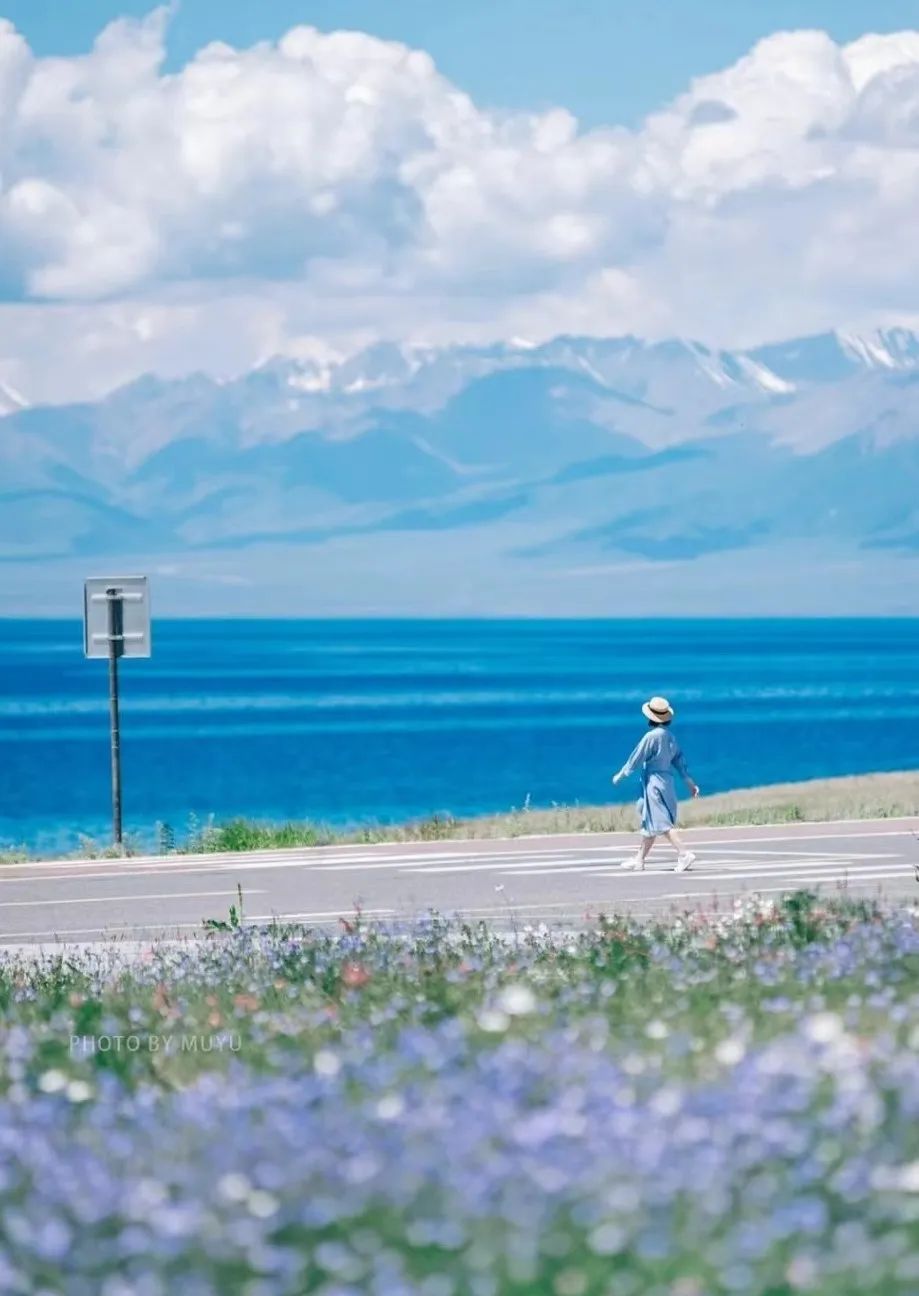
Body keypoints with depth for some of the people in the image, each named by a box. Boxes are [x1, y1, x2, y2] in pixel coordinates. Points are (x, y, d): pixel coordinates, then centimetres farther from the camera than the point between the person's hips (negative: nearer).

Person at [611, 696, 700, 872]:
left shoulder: (651, 737, -17)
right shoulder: (670, 737, 8)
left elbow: (635, 759, -12)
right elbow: (679, 760, 12)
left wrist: (620, 776, -1)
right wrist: (689, 781, 15)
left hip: (654, 782, -9)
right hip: (667, 782, 9)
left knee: (662, 823, -11)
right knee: (649, 823, 15)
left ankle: (684, 854, -21)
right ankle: (639, 859, 22)